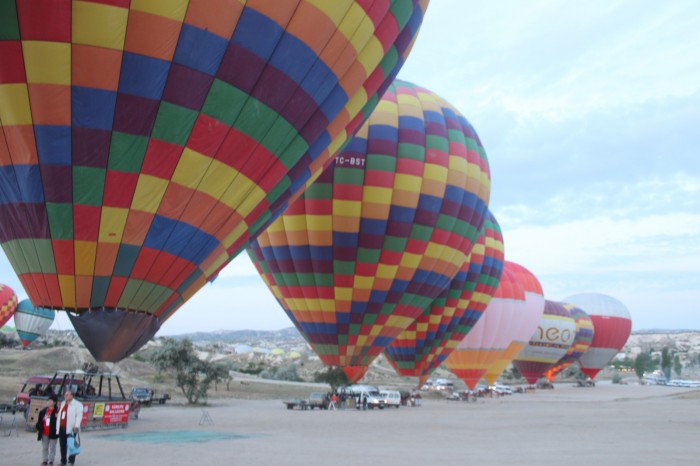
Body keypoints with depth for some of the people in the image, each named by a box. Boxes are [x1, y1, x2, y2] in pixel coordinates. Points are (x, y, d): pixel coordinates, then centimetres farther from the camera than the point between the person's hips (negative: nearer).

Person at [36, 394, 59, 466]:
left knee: (52, 448, 6)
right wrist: (38, 429, 7)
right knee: (44, 447, 13)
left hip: (52, 433, -5)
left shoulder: (57, 412, -8)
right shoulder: (43, 411, 6)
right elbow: (39, 421, 10)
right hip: (44, 433, 5)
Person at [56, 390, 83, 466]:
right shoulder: (62, 403, 19)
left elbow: (79, 416, -13)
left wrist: (76, 426, -23)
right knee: (62, 445, 11)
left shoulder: (77, 404, -5)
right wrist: (57, 427, 15)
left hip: (70, 428, -7)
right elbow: (59, 415, 21)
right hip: (61, 428, 7)